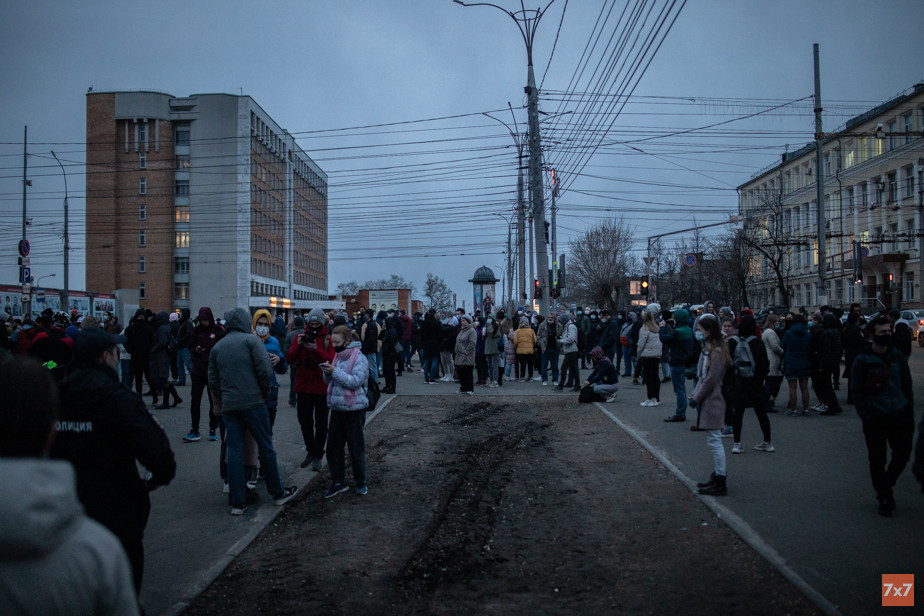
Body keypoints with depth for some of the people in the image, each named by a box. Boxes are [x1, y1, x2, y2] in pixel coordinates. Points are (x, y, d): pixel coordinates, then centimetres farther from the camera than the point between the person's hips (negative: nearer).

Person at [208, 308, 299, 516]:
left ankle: (237, 502, 8)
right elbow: (265, 370, -13)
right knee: (266, 447, 7)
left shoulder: (217, 347, 12)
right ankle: (277, 492, 17)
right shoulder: (251, 340, -4)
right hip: (253, 402, -4)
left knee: (234, 451, 6)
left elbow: (213, 381, 10)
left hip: (228, 405, 5)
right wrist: (265, 392, 1)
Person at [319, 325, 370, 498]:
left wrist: (335, 371, -22)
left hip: (354, 409, -7)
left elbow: (355, 381, -23)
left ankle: (360, 482, 19)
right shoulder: (338, 356, 11)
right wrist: (327, 374, -6)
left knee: (356, 447, 4)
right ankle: (338, 482, 18)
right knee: (333, 446, 8)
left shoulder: (359, 358, -13)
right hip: (337, 408, 7)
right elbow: (330, 382, 16)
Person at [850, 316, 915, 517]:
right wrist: (866, 418, -11)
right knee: (877, 460, 4)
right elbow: (857, 392, -5)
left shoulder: (897, 356, 5)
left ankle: (885, 487, 31)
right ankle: (884, 499, 19)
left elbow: (907, 385, 13)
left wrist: (910, 412, 7)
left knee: (903, 454, 6)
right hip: (876, 418, -4)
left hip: (900, 415, 4)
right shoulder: (862, 361, -7)